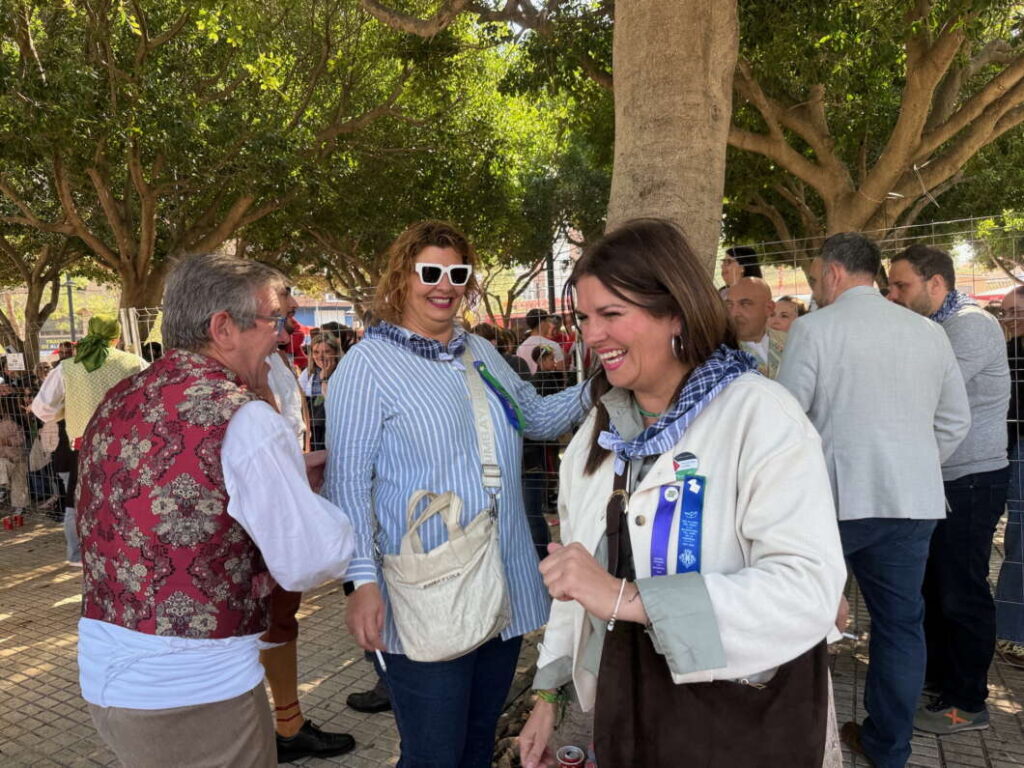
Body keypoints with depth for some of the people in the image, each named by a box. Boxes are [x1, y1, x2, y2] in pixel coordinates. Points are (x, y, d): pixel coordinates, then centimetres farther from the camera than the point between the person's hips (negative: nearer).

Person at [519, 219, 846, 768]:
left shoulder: (760, 415, -18)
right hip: (621, 708, 6)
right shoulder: (601, 427, 3)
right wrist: (548, 690, 11)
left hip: (741, 722, -5)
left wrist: (629, 598, -34)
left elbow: (810, 586, -29)